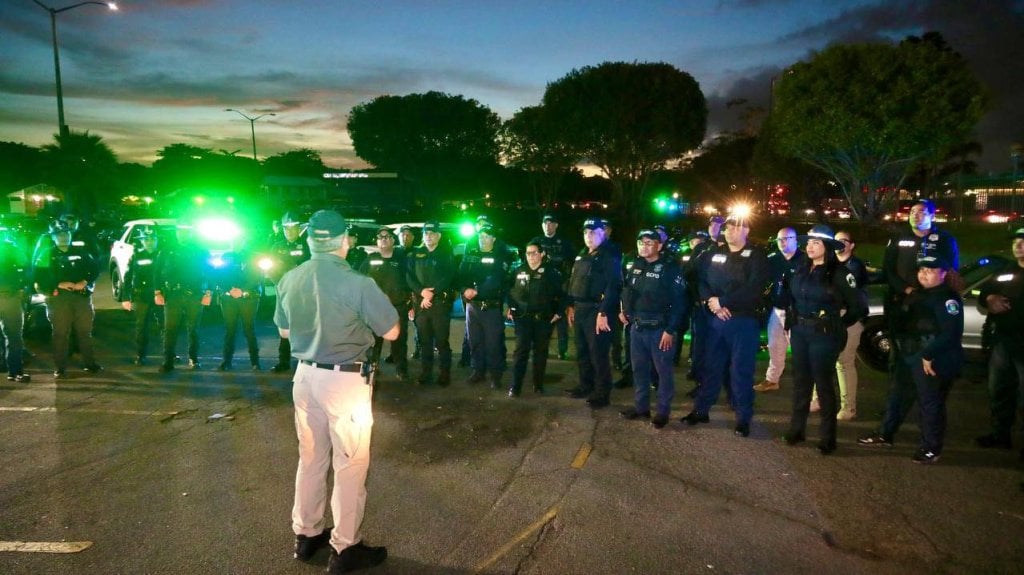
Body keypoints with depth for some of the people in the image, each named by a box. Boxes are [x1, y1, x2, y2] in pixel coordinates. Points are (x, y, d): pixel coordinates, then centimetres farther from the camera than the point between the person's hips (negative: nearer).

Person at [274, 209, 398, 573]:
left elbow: (284, 331, 14)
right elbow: (391, 333, -11)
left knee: (311, 458, 20)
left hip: (305, 375, 6)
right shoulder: (356, 283, -19)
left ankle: (306, 535, 34)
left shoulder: (289, 280, 1)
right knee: (350, 464, 7)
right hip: (345, 380, -6)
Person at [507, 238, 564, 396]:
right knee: (521, 350, -4)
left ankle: (538, 384, 20)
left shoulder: (551, 272, -4)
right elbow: (511, 291, 16)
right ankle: (515, 386, -3)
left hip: (544, 318, -1)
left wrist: (559, 312, -6)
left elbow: (561, 293, -1)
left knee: (540, 352, 8)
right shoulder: (520, 271, 6)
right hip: (523, 317, 2)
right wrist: (510, 308, 9)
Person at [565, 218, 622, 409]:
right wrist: (571, 306, 15)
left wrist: (604, 313, -23)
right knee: (581, 352, 16)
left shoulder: (610, 256, -10)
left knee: (598, 354, -4)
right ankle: (586, 386, 30)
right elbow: (573, 282, 21)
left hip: (597, 311, -8)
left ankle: (602, 393, 6)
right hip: (580, 310, 9)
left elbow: (613, 287, -19)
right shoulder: (582, 255, 16)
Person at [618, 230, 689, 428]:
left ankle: (663, 411, 15)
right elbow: (627, 290, 23)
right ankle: (641, 406, 27)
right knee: (638, 369, 14)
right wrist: (624, 310, 8)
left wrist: (671, 330, -17)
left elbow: (679, 302, -15)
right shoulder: (636, 266, 9)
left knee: (663, 371, 4)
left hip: (660, 329, -6)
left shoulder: (670, 267, -12)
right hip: (637, 327, 7)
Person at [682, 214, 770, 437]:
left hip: (743, 321, -4)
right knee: (711, 366, 12)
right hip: (715, 320, 4)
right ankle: (701, 410, 24)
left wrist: (722, 301, -17)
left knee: (741, 371, 1)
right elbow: (701, 280, 5)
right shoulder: (714, 253, 12)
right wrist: (710, 300, -13)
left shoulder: (756, 256, -4)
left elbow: (754, 289, -16)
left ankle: (744, 418, 14)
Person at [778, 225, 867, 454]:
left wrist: (838, 325, -3)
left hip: (824, 335, -5)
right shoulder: (801, 269, 6)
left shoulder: (838, 273, -10)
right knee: (800, 381, 12)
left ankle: (828, 437, 13)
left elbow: (859, 307, -8)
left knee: (823, 384, 2)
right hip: (799, 332, 5)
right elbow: (787, 299, 14)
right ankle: (796, 428, 23)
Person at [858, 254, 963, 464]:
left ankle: (931, 447, 14)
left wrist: (929, 356, -22)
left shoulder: (948, 297, -13)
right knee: (897, 396, 16)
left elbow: (951, 333, -22)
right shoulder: (916, 295, 16)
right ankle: (885, 435, 28)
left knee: (931, 403, 1)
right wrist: (899, 346, 14)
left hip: (932, 360, -9)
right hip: (908, 356, 9)